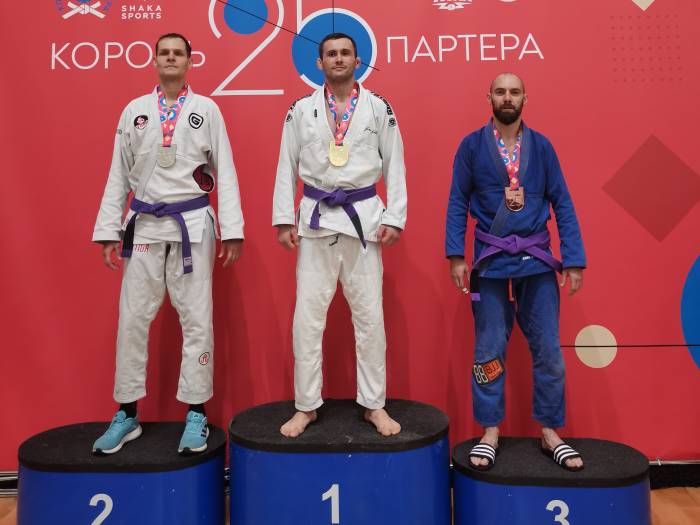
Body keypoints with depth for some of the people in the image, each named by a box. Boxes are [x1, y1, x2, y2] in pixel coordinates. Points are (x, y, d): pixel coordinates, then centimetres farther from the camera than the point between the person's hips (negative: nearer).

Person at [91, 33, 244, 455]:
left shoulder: (207, 110, 5)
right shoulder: (134, 111, 10)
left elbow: (225, 172, 1)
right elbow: (119, 176, 10)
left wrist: (232, 229, -6)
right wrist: (109, 232, 4)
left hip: (193, 224, -2)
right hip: (144, 225, 2)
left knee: (197, 320, 2)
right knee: (133, 320, 5)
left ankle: (196, 415, 14)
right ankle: (127, 415, 20)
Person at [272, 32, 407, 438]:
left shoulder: (379, 108, 5)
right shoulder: (302, 110, 7)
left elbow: (395, 165, 4)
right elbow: (287, 166, 6)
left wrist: (394, 218, -4)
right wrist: (284, 219, -1)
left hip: (364, 216, 0)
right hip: (316, 217, 1)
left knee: (370, 315, 5)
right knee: (308, 316, 2)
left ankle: (374, 404, 19)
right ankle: (307, 405, 17)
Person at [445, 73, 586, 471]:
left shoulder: (542, 146, 6)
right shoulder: (471, 146, 3)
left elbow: (562, 203, 4)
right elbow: (458, 202, 1)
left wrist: (574, 258, -2)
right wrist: (456, 254, -7)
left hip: (537, 258, 2)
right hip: (490, 260, -1)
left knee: (548, 349, 5)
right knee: (489, 350, 6)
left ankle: (550, 432, 21)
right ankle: (491, 431, 20)